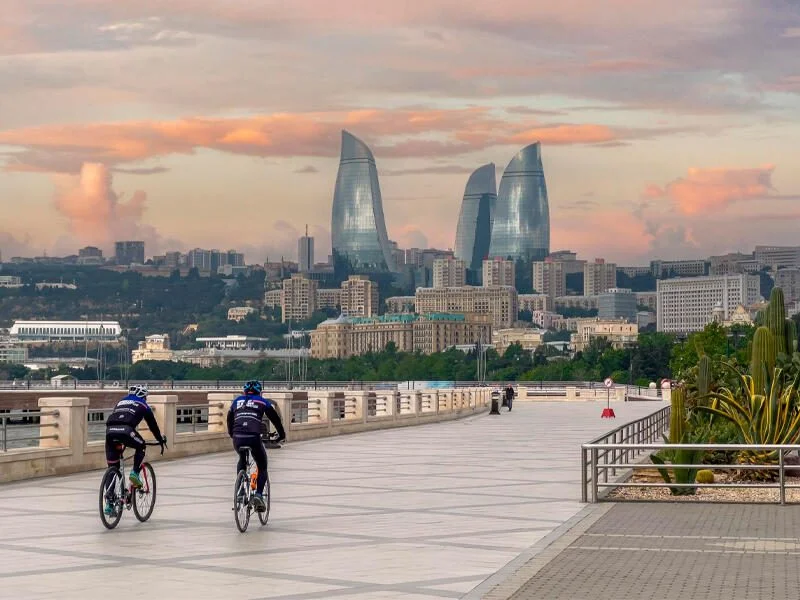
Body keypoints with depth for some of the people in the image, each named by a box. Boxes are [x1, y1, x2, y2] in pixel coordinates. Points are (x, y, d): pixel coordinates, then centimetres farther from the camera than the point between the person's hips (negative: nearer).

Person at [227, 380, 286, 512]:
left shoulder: (237, 401, 24)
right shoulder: (262, 402, 17)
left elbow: (229, 420, 34)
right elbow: (275, 418, 19)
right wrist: (282, 435, 32)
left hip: (237, 438, 3)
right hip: (254, 438, -3)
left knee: (242, 460, 33)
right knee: (262, 467, 15)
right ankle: (259, 494, -6)